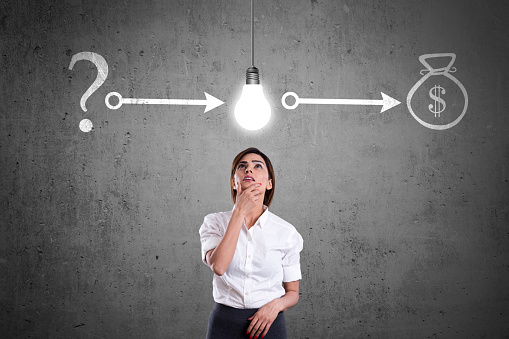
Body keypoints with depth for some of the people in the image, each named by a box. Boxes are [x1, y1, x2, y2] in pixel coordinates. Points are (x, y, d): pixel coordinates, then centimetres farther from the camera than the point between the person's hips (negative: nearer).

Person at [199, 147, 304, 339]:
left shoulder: (286, 232, -2)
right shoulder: (215, 223, -2)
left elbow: (292, 292, 6)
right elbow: (218, 266, -21)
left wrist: (276, 304, -16)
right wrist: (240, 211, -18)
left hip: (268, 324, 0)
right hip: (224, 323, 0)